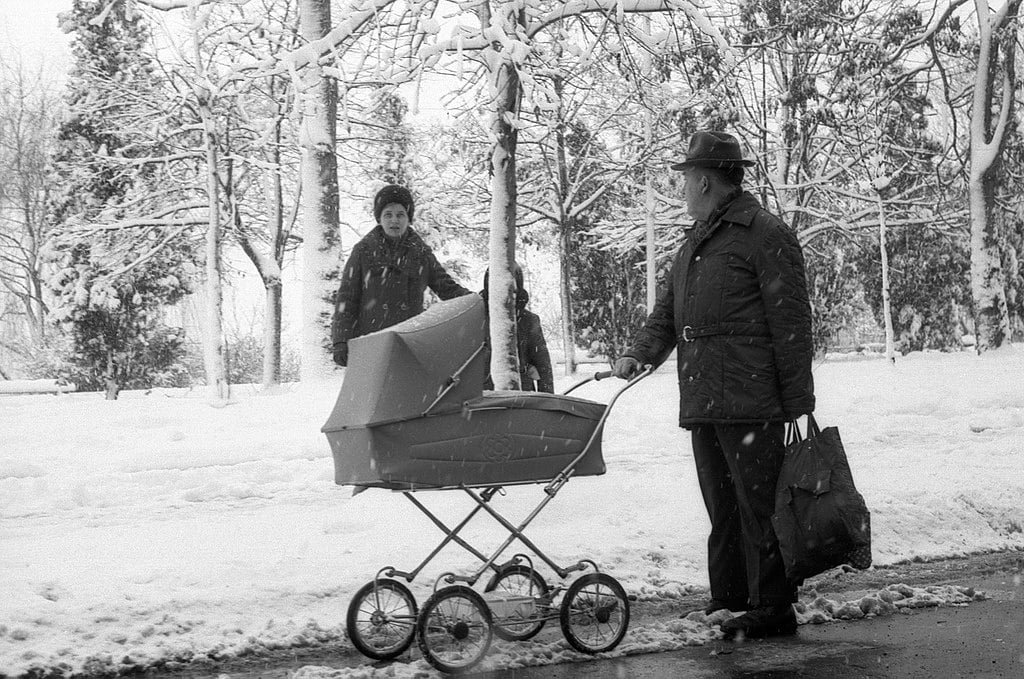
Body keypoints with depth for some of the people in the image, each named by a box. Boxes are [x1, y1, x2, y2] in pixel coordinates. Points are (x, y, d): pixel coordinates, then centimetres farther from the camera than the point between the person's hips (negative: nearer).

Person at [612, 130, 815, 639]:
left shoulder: (764, 234, -7)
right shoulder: (694, 243, 20)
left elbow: (790, 320, -11)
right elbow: (667, 311, 22)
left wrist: (798, 399, -13)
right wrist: (639, 353, 3)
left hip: (751, 404, -8)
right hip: (702, 403, 9)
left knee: (758, 504, -3)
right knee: (721, 506, 14)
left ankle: (773, 607, 5)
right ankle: (729, 597, 24)